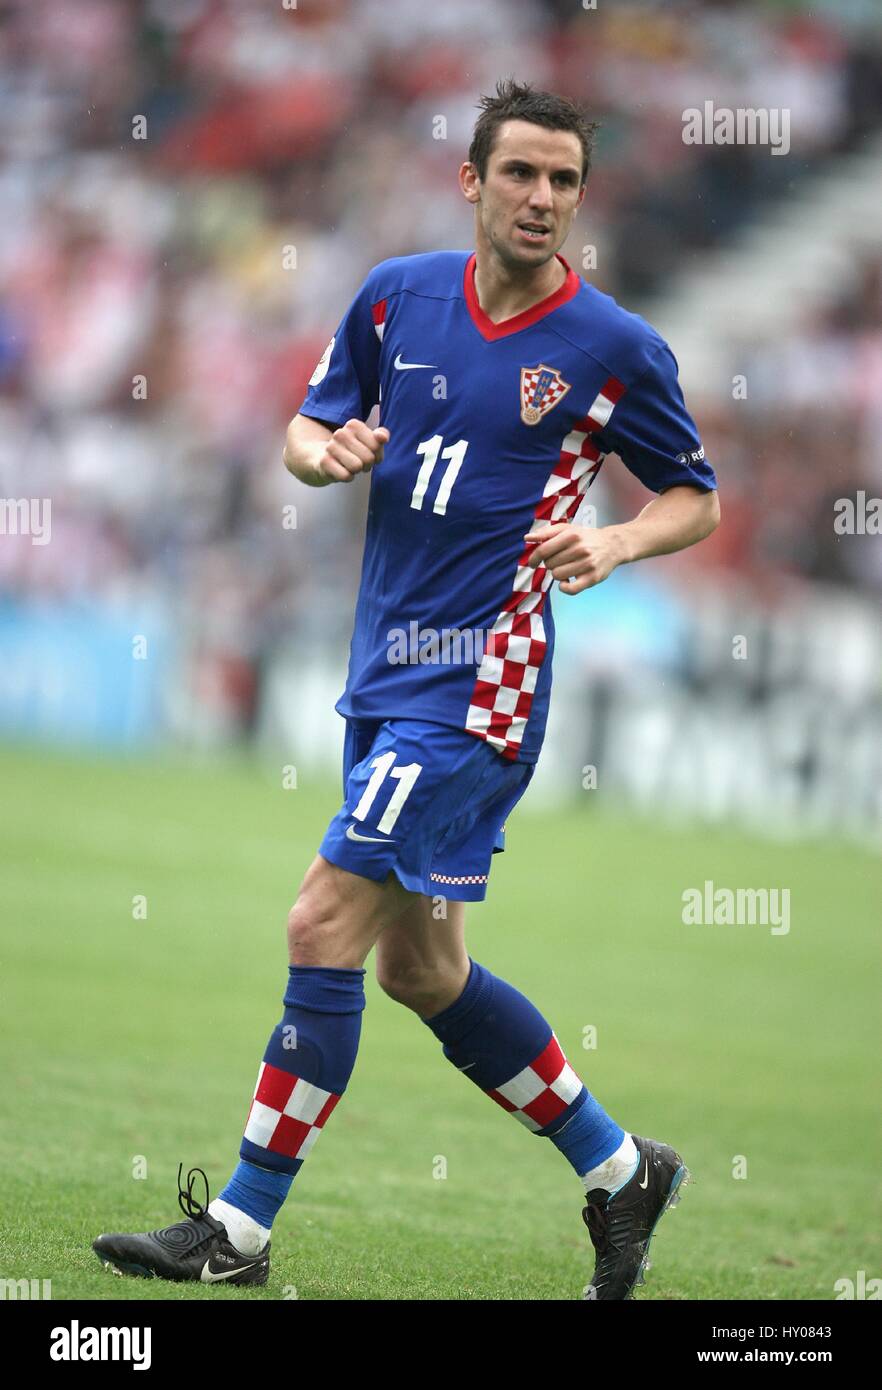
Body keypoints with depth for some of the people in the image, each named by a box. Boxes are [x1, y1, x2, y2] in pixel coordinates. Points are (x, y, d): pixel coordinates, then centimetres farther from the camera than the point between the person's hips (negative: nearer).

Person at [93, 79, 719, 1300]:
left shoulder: (615, 346, -6)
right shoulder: (399, 296, 6)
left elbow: (698, 499, 5)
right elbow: (307, 431, 16)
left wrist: (614, 542, -15)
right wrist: (327, 451, -8)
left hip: (480, 678, -7)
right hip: (388, 668, 7)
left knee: (324, 924, -13)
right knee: (423, 969, 13)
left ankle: (241, 1226, -6)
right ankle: (620, 1171, 29)